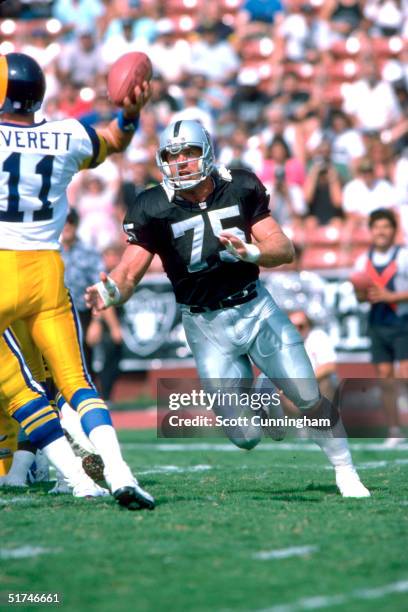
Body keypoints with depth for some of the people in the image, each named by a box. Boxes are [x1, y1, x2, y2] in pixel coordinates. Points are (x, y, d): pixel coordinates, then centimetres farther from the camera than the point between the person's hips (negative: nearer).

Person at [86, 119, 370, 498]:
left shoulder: (240, 189, -6)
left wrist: (250, 251, -27)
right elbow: (129, 273, -15)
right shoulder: (155, 209, -12)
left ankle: (346, 474, 26)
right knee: (246, 438, -5)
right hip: (206, 325, -1)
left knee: (311, 399, 1)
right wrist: (112, 291, -38)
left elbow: (284, 249, -6)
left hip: (255, 307, 1)